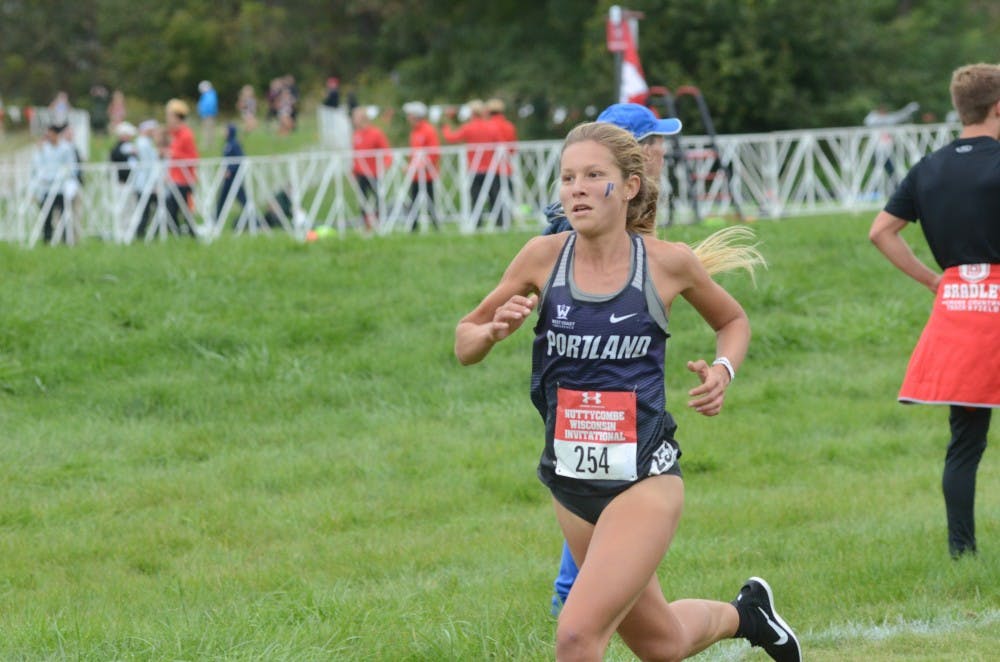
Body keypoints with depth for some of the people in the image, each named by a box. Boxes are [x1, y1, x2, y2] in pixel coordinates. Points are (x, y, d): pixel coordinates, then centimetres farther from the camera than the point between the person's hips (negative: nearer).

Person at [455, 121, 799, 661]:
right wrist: (493, 331, -17)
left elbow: (732, 321, 13)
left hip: (644, 479, -4)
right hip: (570, 481, 4)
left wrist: (723, 370, -7)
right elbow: (465, 343, 5)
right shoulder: (544, 257, -5)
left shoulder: (668, 262, -8)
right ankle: (745, 613, 51)